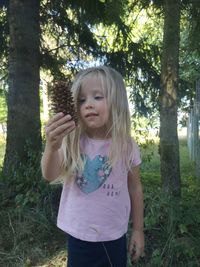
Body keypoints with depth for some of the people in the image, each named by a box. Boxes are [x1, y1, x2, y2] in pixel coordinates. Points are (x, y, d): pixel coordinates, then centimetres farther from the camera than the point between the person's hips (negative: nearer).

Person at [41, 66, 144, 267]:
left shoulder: (127, 146, -10)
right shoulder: (72, 141, -12)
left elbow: (135, 188, 0)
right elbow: (50, 176, -21)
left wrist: (138, 229, 6)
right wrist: (52, 146, -41)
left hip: (115, 237, 1)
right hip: (78, 236, 0)